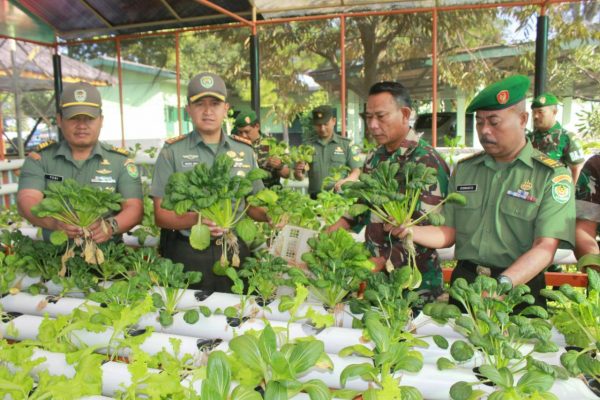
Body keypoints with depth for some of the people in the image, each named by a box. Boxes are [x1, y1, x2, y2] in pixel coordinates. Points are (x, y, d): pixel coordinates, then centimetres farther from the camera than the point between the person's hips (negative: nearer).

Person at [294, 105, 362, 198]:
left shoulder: (346, 144, 6)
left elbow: (356, 171, 3)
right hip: (315, 198, 1)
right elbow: (299, 177, 10)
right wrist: (298, 173, -11)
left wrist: (346, 181, -16)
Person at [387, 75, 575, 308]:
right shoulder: (464, 169, 11)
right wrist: (408, 231, -8)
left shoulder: (552, 175, -2)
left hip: (519, 288, -3)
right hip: (464, 283, 3)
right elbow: (449, 233, 10)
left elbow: (545, 248, -13)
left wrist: (503, 283, -28)